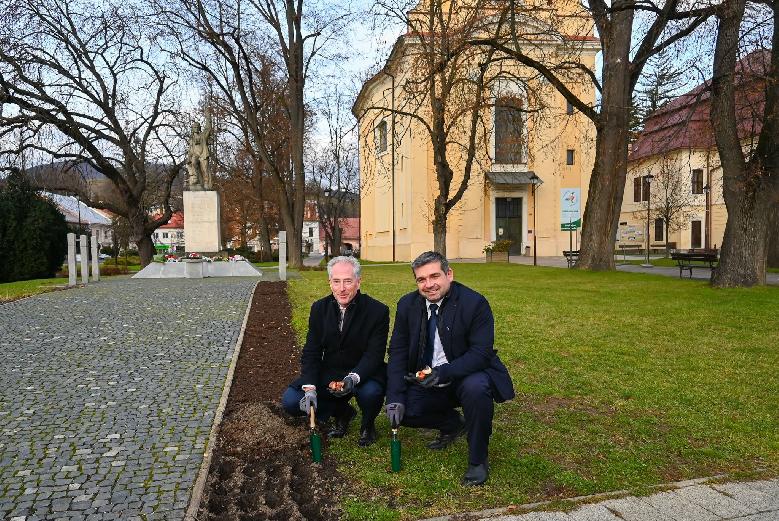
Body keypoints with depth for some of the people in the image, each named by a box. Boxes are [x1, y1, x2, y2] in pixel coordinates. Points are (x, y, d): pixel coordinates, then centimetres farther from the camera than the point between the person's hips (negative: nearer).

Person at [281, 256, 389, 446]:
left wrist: (353, 378, -37)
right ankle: (342, 413, 13)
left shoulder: (378, 311, -13)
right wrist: (310, 387, -19)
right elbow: (311, 353, -3)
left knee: (370, 392, -36)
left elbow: (374, 355, -17)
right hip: (329, 374, 4)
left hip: (363, 375, -3)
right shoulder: (319, 309, -1)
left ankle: (367, 424, 3)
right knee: (291, 401, -13)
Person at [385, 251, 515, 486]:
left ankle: (477, 460, -11)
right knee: (402, 410, -15)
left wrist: (443, 373, -37)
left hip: (467, 376, -4)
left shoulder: (475, 303, -18)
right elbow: (398, 352, -2)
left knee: (476, 388, -36)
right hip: (426, 380, 5)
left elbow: (481, 353, -22)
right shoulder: (407, 305, -4)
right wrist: (395, 397, -14)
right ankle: (452, 423, 17)